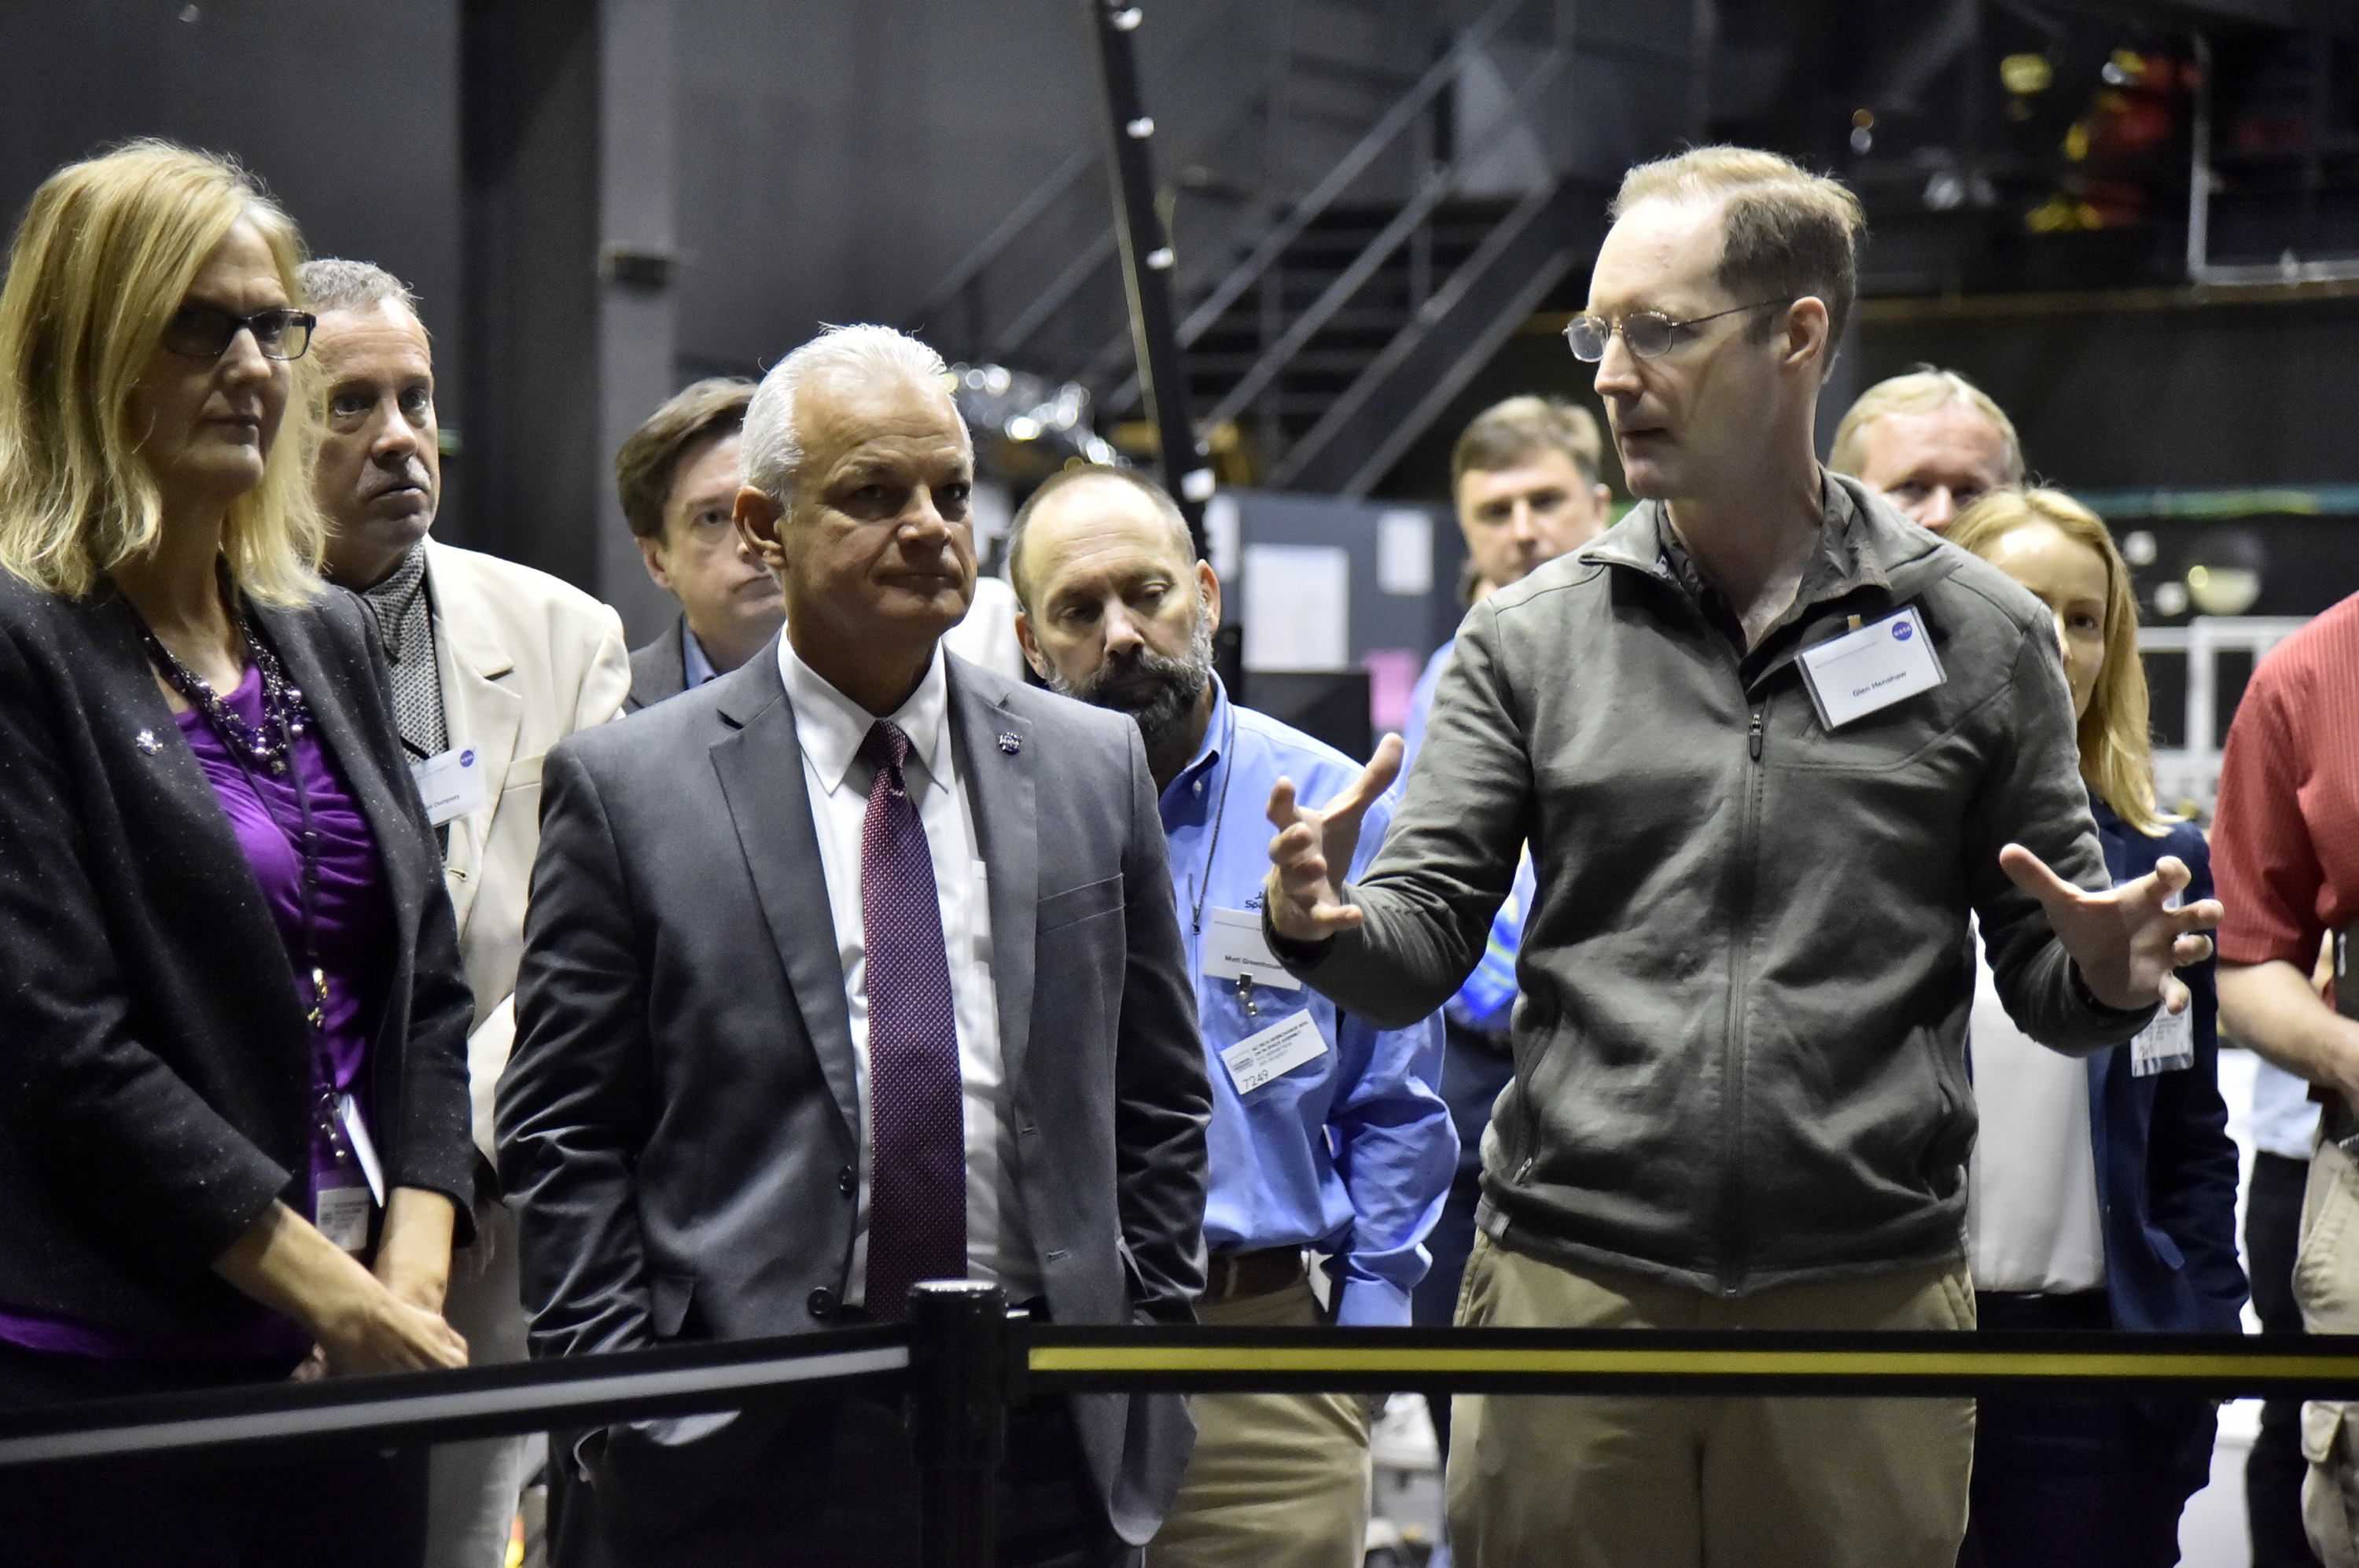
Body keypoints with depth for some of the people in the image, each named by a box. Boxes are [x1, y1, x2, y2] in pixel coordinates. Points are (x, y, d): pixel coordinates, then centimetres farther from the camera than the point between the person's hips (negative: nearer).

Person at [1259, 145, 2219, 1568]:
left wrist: (2105, 972, -14)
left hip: (1868, 1298, 0)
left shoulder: (1979, 635, 5)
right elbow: (1423, 945, 3)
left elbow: (2046, 969, 8)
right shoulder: (1531, 639, 7)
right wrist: (1327, 923, -18)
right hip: (1572, 1288, 1)